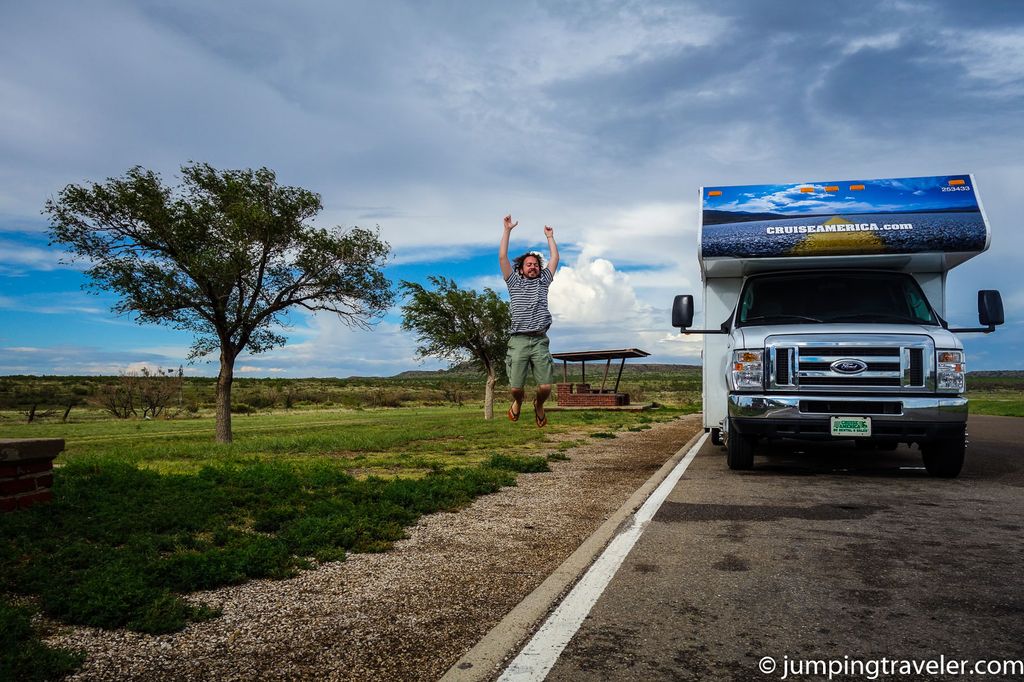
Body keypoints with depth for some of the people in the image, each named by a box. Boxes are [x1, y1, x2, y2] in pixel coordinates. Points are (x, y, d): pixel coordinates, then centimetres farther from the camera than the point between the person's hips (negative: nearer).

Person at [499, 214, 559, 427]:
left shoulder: (543, 282, 19)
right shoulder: (515, 283, 14)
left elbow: (554, 259, 20)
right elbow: (502, 257, 7)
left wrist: (550, 237, 26)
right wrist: (508, 230, 7)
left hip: (540, 341, 1)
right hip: (519, 340, -1)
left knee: (545, 386, -8)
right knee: (516, 387, -4)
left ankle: (539, 405, 27)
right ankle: (518, 401, 33)